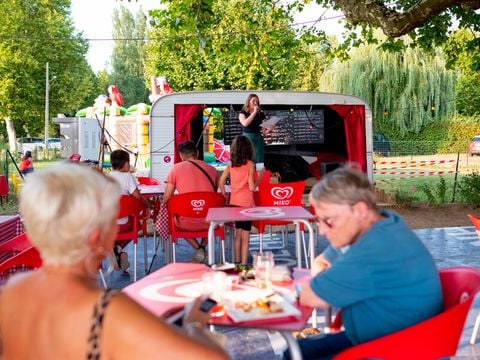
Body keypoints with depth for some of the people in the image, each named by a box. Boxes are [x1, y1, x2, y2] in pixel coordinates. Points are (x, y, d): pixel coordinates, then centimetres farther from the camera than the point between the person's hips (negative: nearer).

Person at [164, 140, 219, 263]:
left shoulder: (176, 168, -2)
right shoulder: (212, 169, 6)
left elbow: (166, 199, -1)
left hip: (186, 223, -2)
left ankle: (198, 248, 13)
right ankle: (202, 247, 14)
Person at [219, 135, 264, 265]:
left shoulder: (230, 164, 1)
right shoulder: (250, 164, -11)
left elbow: (221, 180, 3)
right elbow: (252, 187, -13)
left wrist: (224, 194, 14)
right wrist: (260, 176, 0)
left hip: (234, 202, 5)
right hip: (246, 202, -5)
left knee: (238, 233, 17)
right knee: (245, 236, 3)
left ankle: (237, 261, 24)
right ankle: (244, 263, 5)